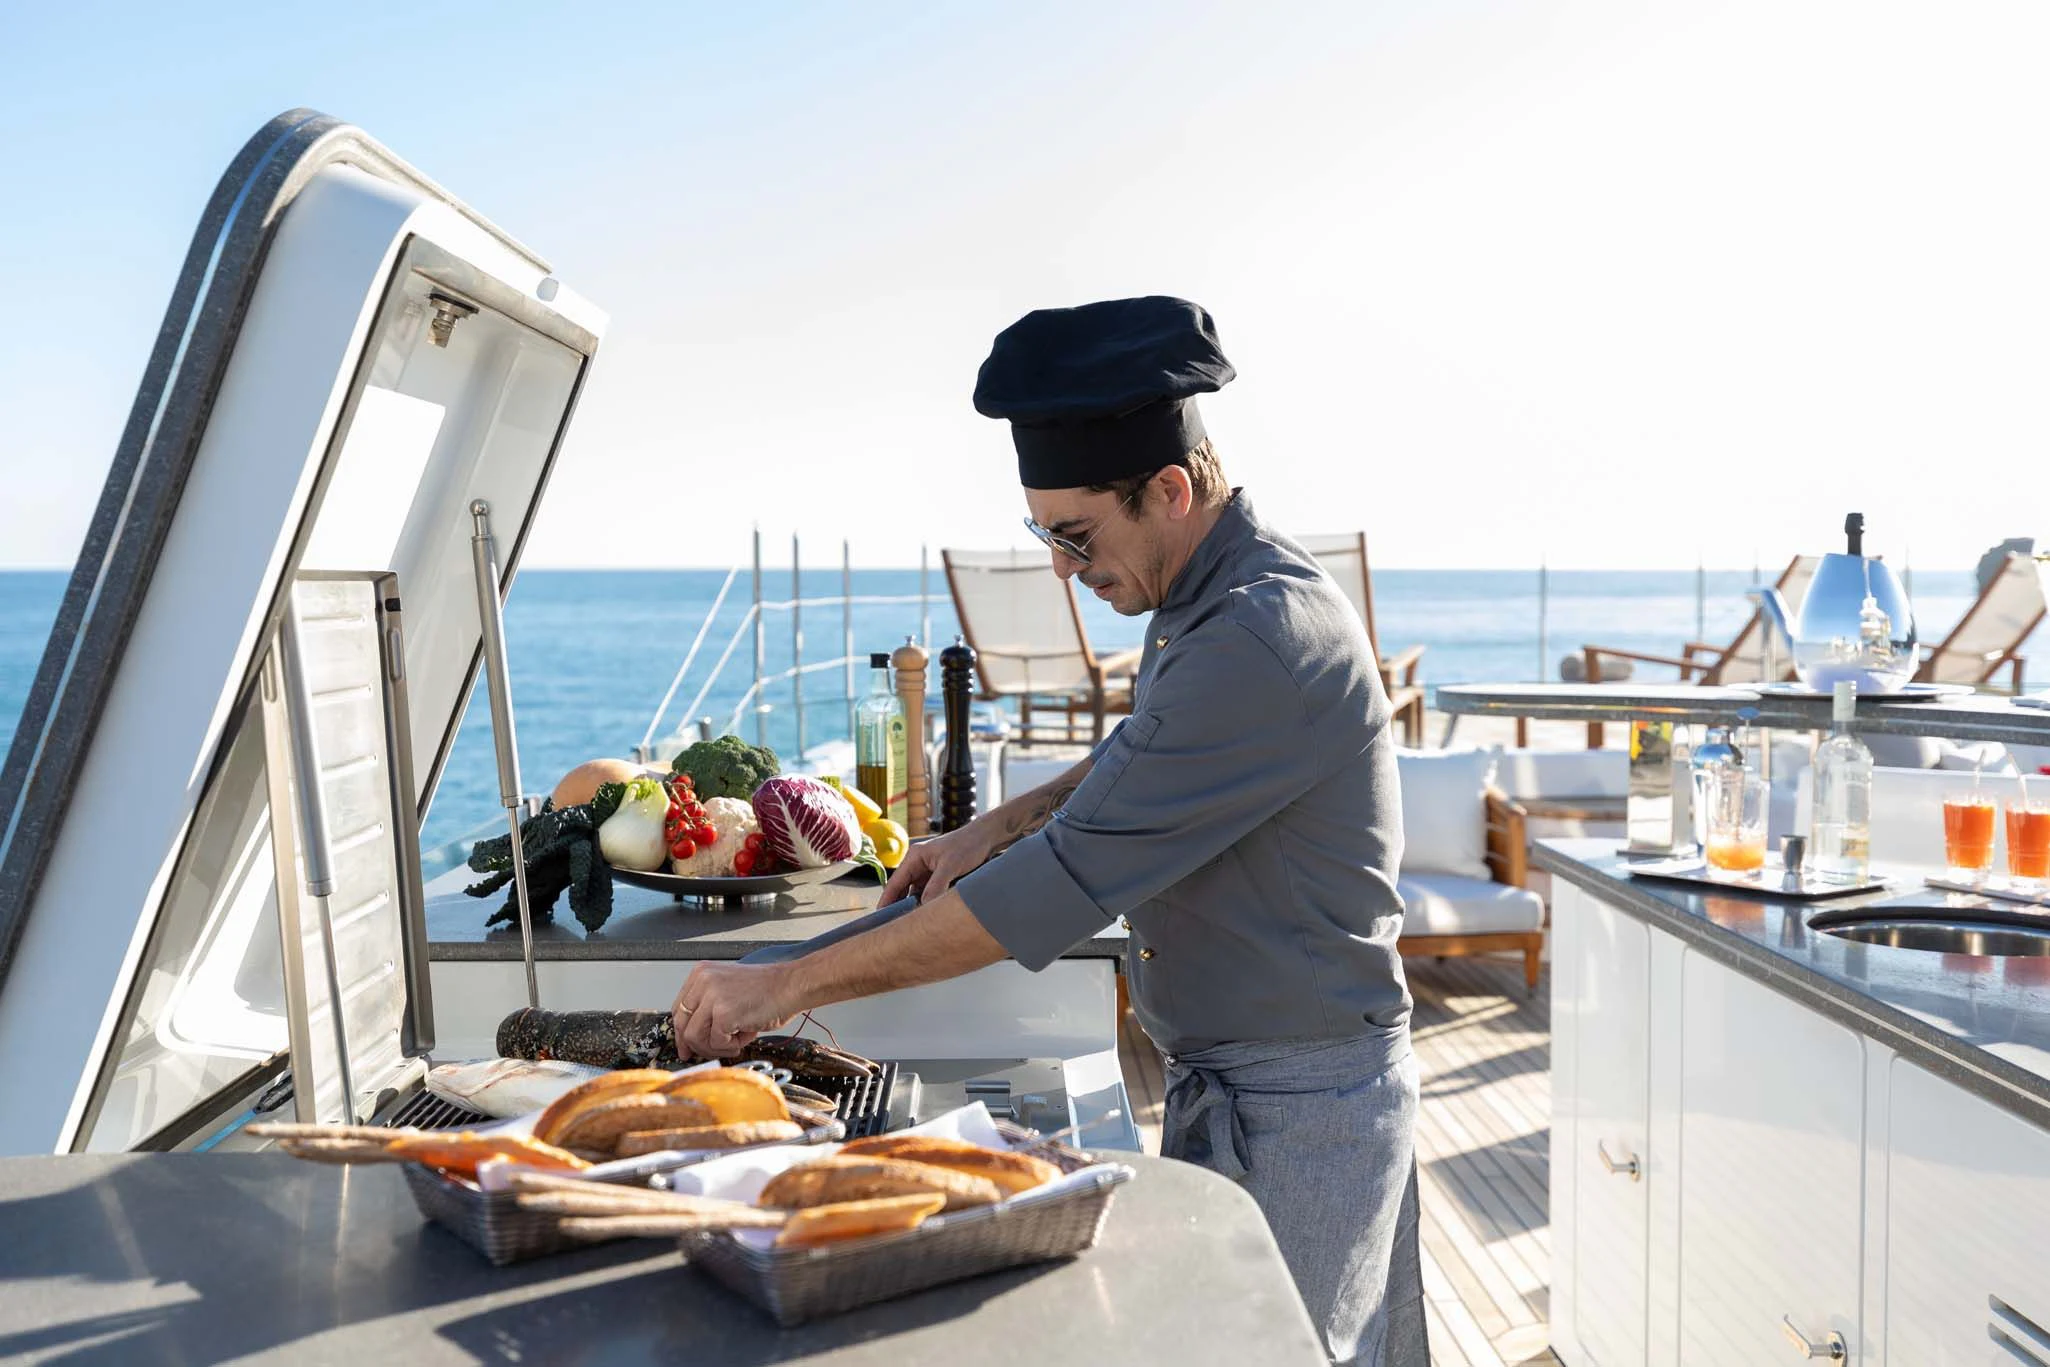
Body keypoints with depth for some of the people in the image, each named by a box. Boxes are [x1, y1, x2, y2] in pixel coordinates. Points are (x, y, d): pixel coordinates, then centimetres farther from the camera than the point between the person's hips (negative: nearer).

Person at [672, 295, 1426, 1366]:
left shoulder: (1262, 640, -28)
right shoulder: (1207, 601, 5)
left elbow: (1067, 885, -30)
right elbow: (1140, 764, 23)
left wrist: (786, 986, -24)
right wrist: (1004, 825, 4)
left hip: (1299, 1110, -9)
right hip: (1220, 1084, 9)